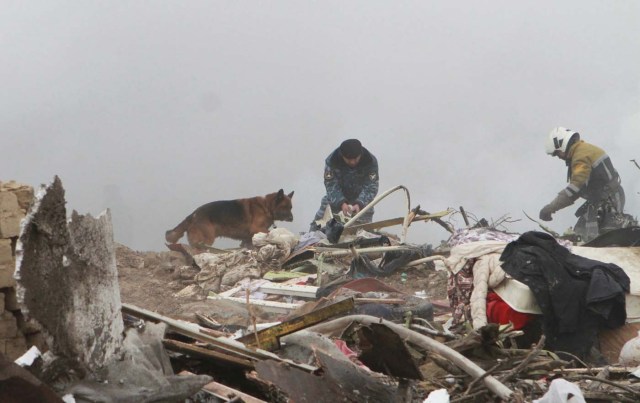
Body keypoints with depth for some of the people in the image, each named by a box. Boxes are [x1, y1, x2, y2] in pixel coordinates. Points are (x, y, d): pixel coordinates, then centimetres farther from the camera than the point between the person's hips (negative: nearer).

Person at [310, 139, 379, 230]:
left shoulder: (371, 161, -25)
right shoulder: (331, 161, -25)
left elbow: (371, 186, -23)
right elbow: (331, 185, -22)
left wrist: (360, 203, -39)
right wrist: (341, 203, -39)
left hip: (361, 199, 0)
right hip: (337, 196, 0)